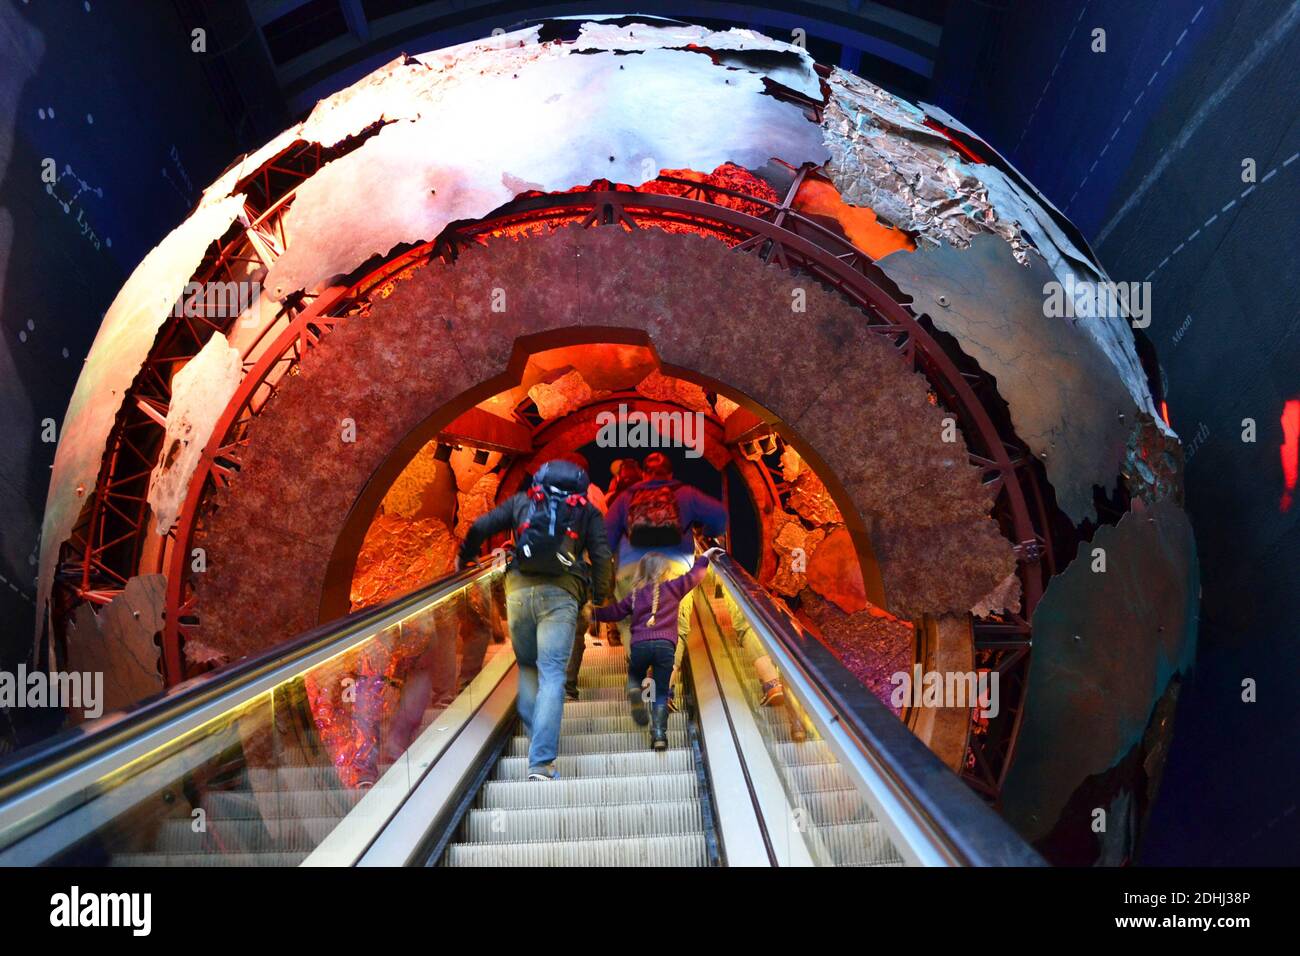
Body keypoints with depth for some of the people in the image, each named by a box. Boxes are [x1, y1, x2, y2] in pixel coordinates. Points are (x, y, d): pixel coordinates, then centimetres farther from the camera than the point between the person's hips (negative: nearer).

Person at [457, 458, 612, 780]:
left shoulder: (521, 501, 21)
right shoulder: (588, 512, 18)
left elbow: (480, 528, 19)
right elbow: (601, 557, 7)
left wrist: (463, 557, 35)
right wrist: (599, 601, 13)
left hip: (519, 590, 2)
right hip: (560, 594, -2)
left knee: (527, 667, 21)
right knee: (551, 675, -4)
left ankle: (537, 739, 15)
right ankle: (541, 763, -13)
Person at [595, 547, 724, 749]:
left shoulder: (635, 594, 16)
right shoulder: (672, 588, 10)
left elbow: (614, 612, 18)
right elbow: (694, 575, 14)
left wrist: (594, 612, 31)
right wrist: (705, 556, 29)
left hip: (639, 645, 1)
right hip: (665, 645, -1)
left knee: (634, 677, 28)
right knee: (661, 693, 6)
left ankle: (634, 692, -5)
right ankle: (659, 732, -8)